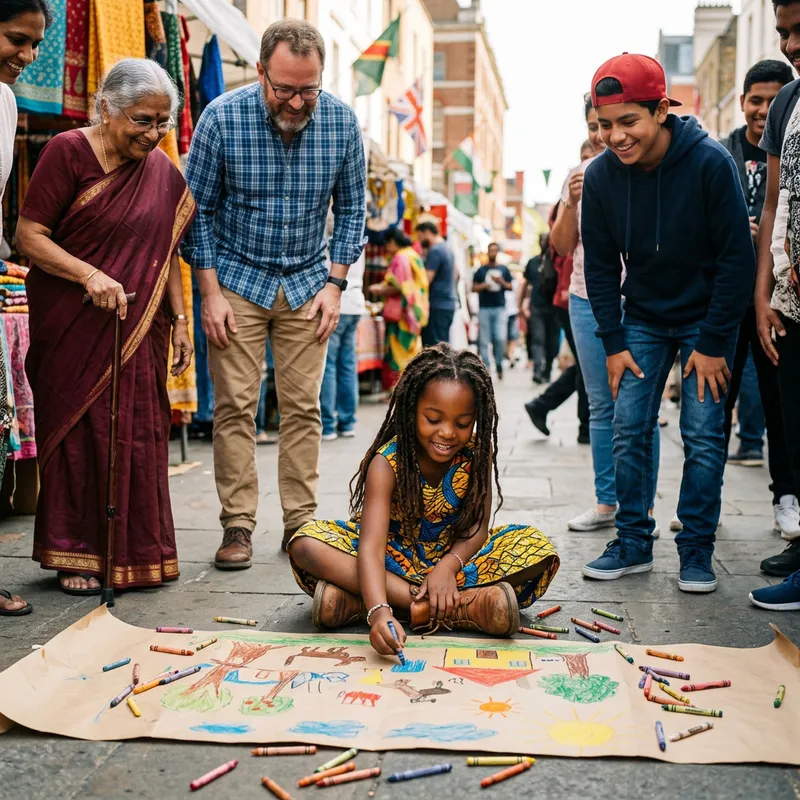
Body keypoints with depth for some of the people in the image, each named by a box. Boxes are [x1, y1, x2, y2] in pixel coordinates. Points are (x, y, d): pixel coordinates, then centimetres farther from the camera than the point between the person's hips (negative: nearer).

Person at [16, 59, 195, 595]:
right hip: (71, 327, -4)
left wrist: (179, 320, 8)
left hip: (137, 330, 4)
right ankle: (75, 555, 14)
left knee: (137, 437, 6)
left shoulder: (163, 172, 9)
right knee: (77, 432, 2)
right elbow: (29, 236, -11)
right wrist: (91, 276, -24)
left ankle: (135, 550, 19)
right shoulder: (68, 152, -7)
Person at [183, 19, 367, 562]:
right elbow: (197, 210, -6)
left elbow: (352, 207, 4)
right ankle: (238, 526, 4)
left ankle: (301, 522, 10)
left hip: (307, 282, 2)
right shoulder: (222, 118, -14)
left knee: (303, 407, 2)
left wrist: (336, 283, -3)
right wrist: (210, 293, -10)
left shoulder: (342, 122, -8)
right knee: (235, 407, -4)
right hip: (237, 279, -2)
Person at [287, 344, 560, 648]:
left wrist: (448, 566, -35)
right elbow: (371, 545, -35)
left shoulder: (477, 451, -12)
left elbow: (478, 525, -13)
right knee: (306, 545, -29)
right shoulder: (387, 462, -23)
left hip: (454, 554, 2)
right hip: (395, 558, -2)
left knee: (538, 549, -23)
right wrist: (379, 611, -53)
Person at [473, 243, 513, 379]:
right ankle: (486, 367, 5)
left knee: (501, 338, -11)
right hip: (484, 308, 0)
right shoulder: (481, 270, 10)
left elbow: (511, 287, 12)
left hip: (500, 308, 0)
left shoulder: (504, 269, 12)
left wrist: (502, 282, -7)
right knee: (484, 341, -1)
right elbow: (474, 287, 8)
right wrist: (483, 286, -11)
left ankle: (499, 364, 9)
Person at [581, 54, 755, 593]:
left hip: (706, 319, -3)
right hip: (642, 320, 3)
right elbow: (600, 266, 0)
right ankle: (634, 544, 11)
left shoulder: (710, 163, -21)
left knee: (703, 435, -5)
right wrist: (613, 343, -5)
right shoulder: (600, 176, -11)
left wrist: (713, 344, -16)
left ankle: (697, 551, 6)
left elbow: (737, 258, -16)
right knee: (630, 430, 0)